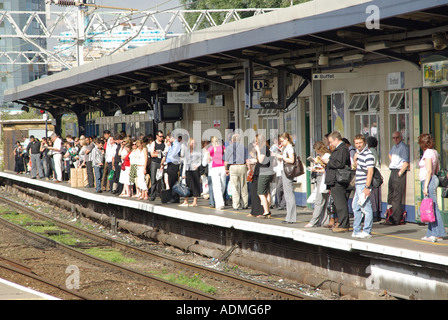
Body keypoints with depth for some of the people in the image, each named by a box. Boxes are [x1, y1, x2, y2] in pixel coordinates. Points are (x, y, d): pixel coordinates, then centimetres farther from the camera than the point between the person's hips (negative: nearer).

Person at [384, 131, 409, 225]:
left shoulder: (403, 147, -11)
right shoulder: (394, 147, 17)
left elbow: (406, 163, -17)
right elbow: (390, 154, 41)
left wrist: (399, 173, -17)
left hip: (399, 173, -10)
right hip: (393, 172, 10)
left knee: (396, 197, -10)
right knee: (390, 195, 11)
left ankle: (394, 219, -10)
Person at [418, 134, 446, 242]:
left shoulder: (428, 153, -13)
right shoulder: (434, 152, 15)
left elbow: (429, 171, -18)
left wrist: (425, 186, -19)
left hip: (429, 181, -10)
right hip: (433, 179, 10)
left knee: (433, 208, -7)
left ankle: (438, 234, -7)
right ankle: (431, 234, 13)